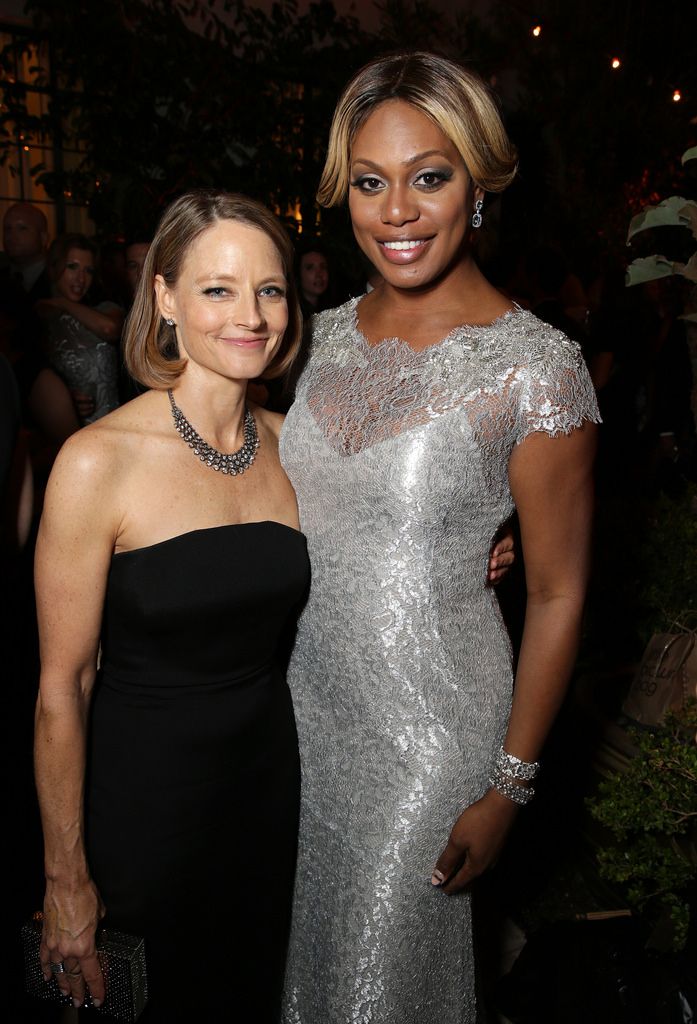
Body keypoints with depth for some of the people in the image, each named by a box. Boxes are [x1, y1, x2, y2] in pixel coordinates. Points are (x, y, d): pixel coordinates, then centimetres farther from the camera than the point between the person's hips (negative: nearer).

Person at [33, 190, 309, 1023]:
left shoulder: (289, 444, -3)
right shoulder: (99, 461, -19)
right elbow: (62, 687, -14)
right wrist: (65, 878, -8)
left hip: (270, 783, 5)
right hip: (145, 793, -4)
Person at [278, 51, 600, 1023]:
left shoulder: (536, 368, -19)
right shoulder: (331, 331, -1)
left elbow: (557, 596, -13)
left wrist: (508, 789, -9)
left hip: (428, 722, -5)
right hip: (305, 692, 6)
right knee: (307, 926, 28)